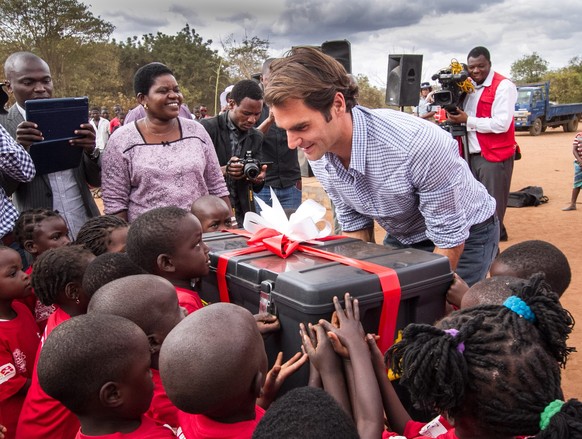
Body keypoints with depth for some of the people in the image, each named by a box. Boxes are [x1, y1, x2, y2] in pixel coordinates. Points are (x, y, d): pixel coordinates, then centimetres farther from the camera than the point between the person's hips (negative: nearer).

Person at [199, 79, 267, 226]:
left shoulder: (256, 137, 6)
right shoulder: (207, 128, -9)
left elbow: (257, 188, 7)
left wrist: (258, 178, -15)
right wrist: (223, 171, -26)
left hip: (243, 214, 4)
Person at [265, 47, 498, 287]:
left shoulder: (419, 144, -39)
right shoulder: (318, 155, -17)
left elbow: (450, 241, -27)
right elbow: (355, 227, -2)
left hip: (467, 235, -5)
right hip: (403, 237, 5)